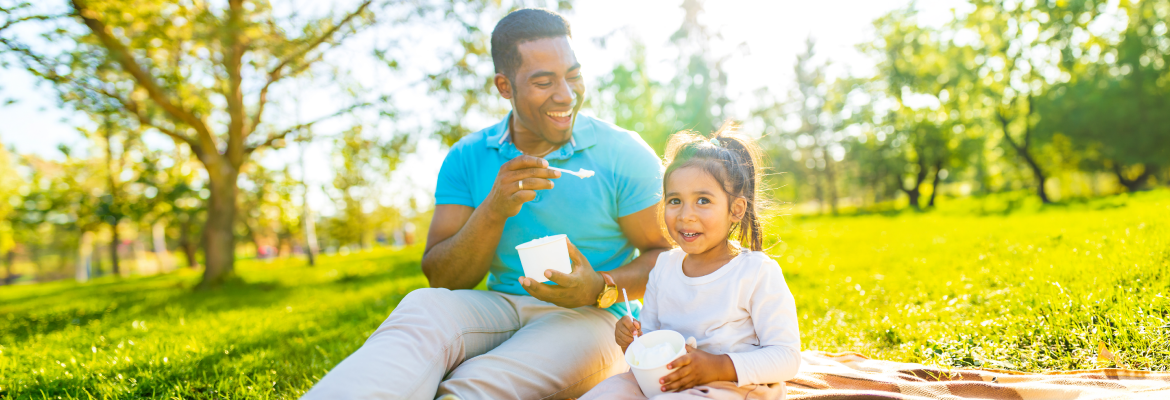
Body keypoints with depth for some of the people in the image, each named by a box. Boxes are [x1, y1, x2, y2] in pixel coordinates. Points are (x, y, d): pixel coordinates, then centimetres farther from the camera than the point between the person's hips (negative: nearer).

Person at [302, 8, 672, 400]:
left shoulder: (622, 153, -3)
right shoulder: (467, 158, 5)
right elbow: (441, 280, 1)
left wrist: (601, 287, -21)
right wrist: (493, 212, -18)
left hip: (590, 319, -2)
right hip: (500, 308, 3)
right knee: (423, 307, -32)